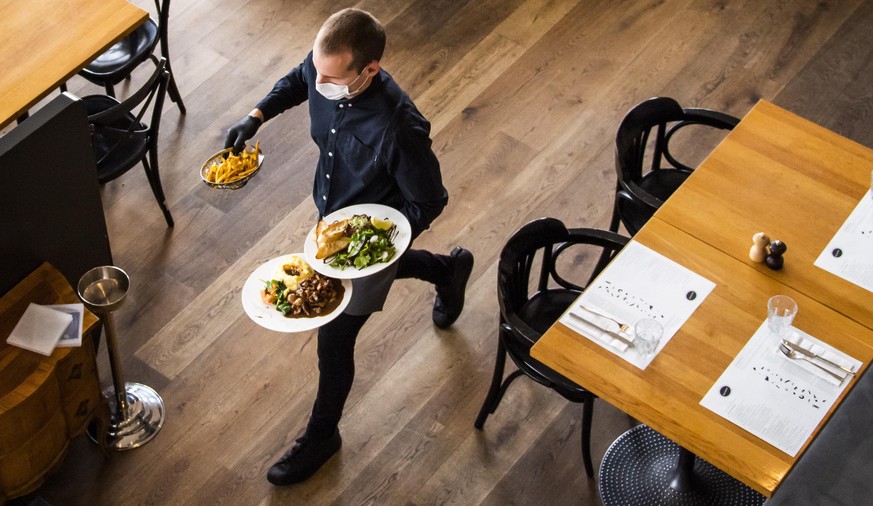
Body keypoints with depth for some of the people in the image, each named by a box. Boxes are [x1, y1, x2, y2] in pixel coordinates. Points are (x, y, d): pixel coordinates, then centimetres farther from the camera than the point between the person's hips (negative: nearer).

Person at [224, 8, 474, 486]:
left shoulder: (398, 129, -42)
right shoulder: (324, 70, -24)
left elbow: (427, 202, -26)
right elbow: (297, 79, 4)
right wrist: (257, 115, -10)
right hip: (331, 213, 7)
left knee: (334, 338, 10)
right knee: (372, 268, 37)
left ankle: (322, 434, 38)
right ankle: (450, 269, 64)